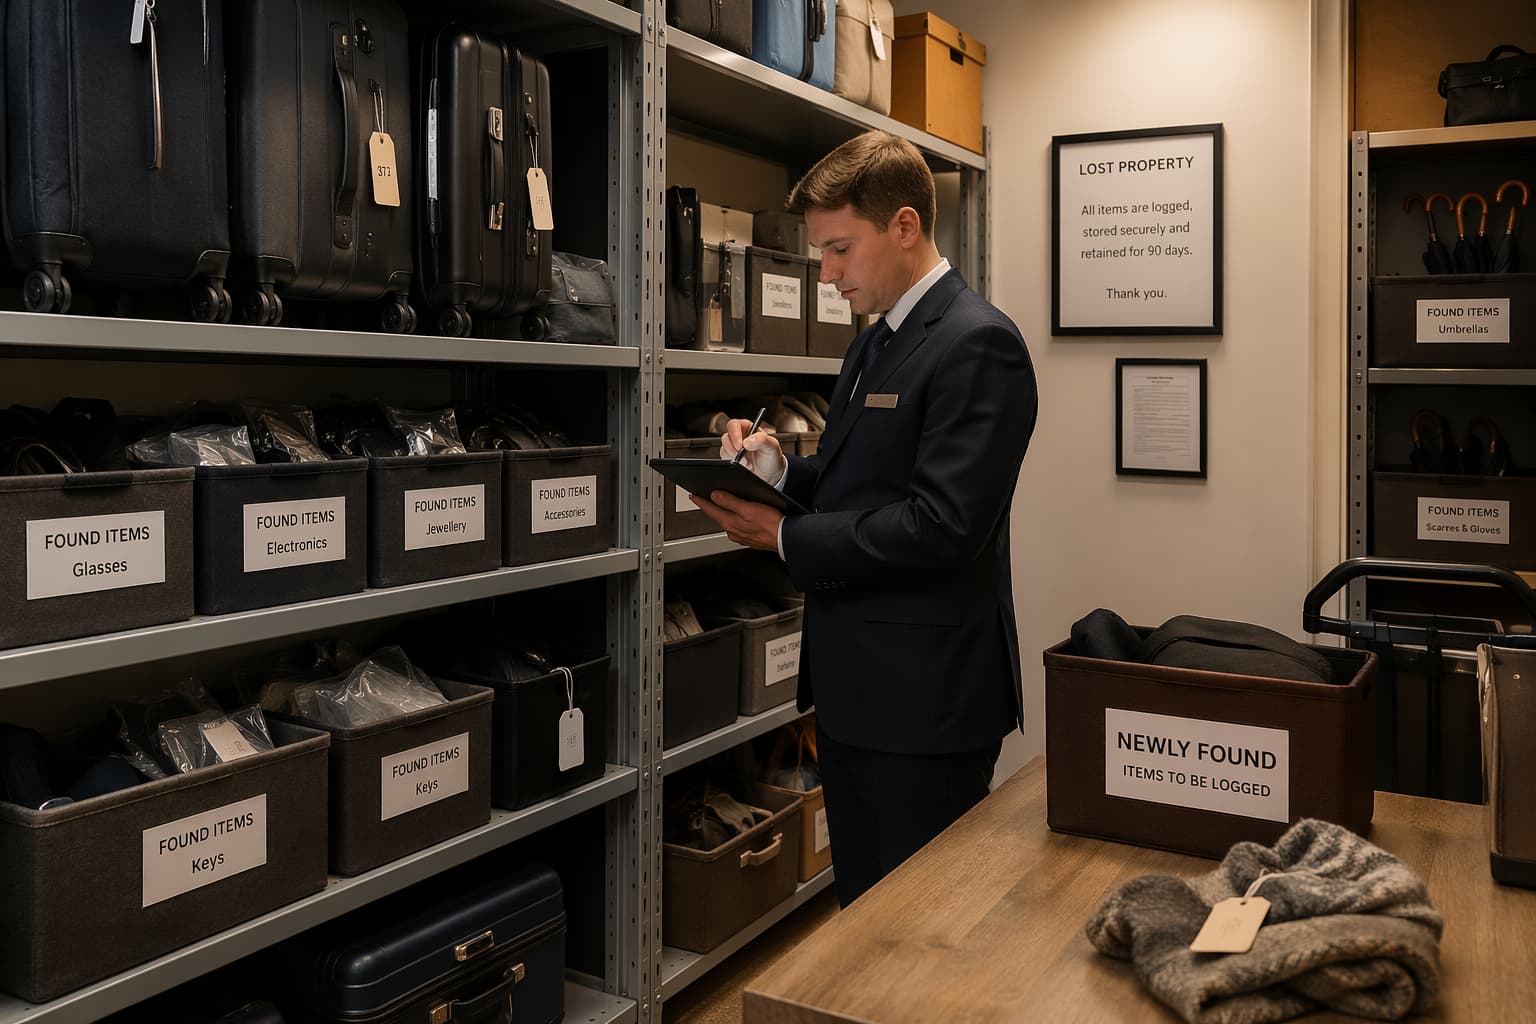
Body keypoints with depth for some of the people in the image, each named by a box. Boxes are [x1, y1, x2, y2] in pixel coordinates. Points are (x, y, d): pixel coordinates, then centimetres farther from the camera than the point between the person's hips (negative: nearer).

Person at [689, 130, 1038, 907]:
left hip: (925, 698, -9)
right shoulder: (874, 345, 14)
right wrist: (779, 469, 0)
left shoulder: (977, 345, -15)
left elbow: (945, 523, -23)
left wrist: (787, 538, -17)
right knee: (863, 917, 19)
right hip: (854, 693, 9)